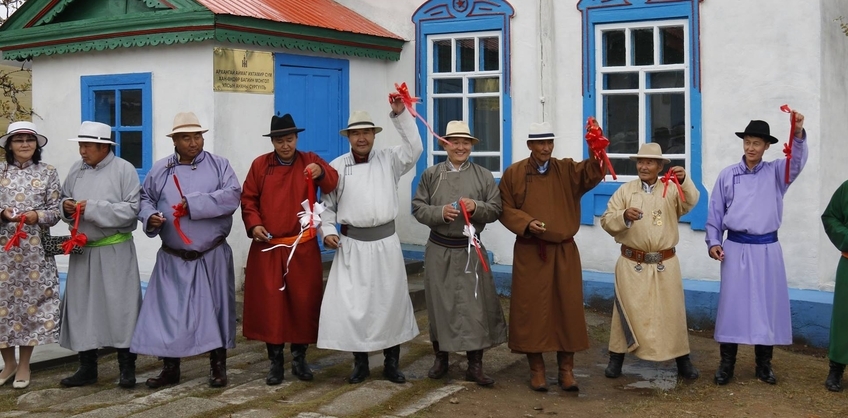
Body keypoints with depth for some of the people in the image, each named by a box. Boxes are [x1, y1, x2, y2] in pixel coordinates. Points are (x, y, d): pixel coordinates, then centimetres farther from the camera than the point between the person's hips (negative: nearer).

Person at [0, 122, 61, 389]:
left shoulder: (48, 172, 4)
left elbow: (56, 210, 2)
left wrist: (38, 216, -16)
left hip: (35, 250, 0)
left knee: (32, 300, 3)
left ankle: (24, 365, 16)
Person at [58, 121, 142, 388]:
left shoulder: (124, 169, -7)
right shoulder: (76, 170, 7)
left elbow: (131, 209, -15)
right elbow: (64, 199, 17)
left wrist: (93, 208, -19)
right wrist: (66, 206, -6)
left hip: (115, 251, -5)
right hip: (82, 250, 5)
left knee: (120, 307, 0)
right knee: (82, 308, 8)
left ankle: (127, 369, 9)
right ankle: (87, 369, 18)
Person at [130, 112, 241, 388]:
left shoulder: (219, 165, 0)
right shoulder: (160, 170, 6)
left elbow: (232, 196, -14)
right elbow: (145, 198, 12)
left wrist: (194, 204, -21)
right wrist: (150, 217, -11)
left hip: (212, 256, -1)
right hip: (173, 259, 1)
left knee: (214, 310, 6)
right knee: (168, 311, 2)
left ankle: (218, 367, 20)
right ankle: (170, 368, 15)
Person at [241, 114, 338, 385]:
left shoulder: (309, 161, 2)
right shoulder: (260, 165, 5)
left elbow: (332, 184, -15)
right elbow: (248, 199, 6)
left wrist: (321, 172, -37)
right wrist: (253, 224, -10)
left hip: (303, 247, 0)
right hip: (267, 247, 0)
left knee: (304, 301, 4)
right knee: (269, 302, 1)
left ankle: (299, 358, 19)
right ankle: (275, 360, 12)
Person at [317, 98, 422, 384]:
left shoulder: (389, 160, 5)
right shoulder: (336, 167, 4)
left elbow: (414, 149, -11)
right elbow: (327, 205, 9)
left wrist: (400, 114, -16)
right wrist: (328, 231, -6)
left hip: (385, 243, 1)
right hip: (351, 245, 0)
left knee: (391, 301, 6)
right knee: (351, 303, -1)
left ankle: (391, 362, 19)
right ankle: (360, 363, 13)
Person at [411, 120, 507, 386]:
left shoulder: (484, 176, 3)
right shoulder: (431, 175, 4)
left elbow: (495, 210, 1)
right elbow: (418, 207, 1)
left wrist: (476, 207, -18)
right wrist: (440, 212, -16)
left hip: (470, 250, 0)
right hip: (439, 250, 1)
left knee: (474, 305, -2)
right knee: (440, 304, 8)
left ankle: (475, 366, 5)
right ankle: (441, 358, 23)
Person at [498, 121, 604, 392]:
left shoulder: (567, 169, 3)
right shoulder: (514, 173, 0)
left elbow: (591, 175, -16)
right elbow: (505, 209, 1)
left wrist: (595, 155, -35)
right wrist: (526, 222, -15)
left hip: (564, 252, 2)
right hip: (530, 253, -1)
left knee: (567, 308, 5)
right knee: (532, 309, 3)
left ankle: (566, 369, 15)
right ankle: (536, 369, 15)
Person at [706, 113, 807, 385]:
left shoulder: (776, 172, 3)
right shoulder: (727, 175, 3)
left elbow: (797, 160, -16)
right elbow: (715, 212, 6)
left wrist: (799, 134, -34)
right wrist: (713, 242, -3)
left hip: (767, 249, 1)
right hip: (736, 248, -1)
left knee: (767, 305, 6)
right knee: (732, 304, 1)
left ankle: (763, 364, 18)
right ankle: (726, 364, 9)